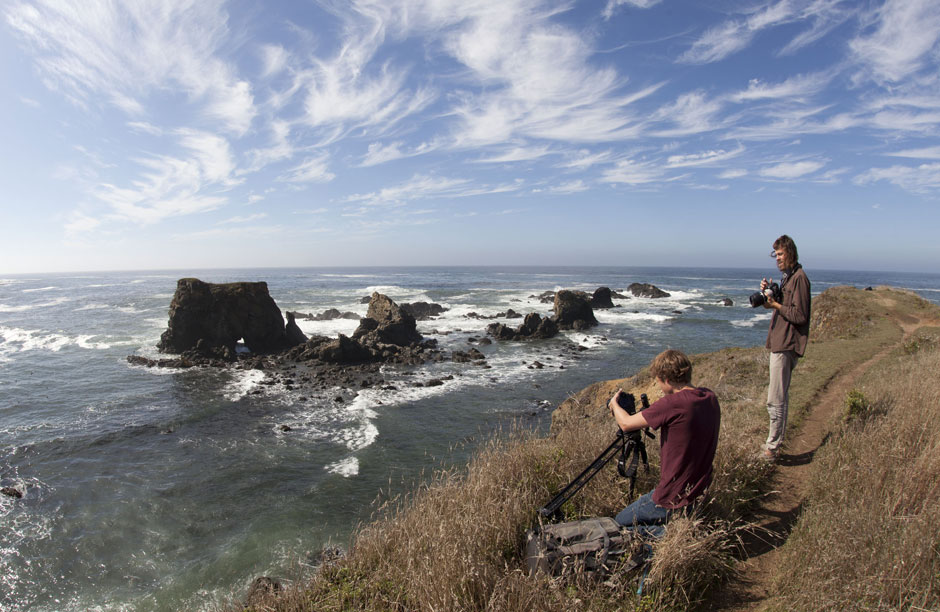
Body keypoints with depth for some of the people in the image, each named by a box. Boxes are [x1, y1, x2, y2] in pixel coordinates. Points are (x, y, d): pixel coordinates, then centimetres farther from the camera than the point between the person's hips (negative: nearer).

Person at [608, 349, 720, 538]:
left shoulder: (672, 403, -27)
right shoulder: (710, 398, -4)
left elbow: (626, 424, -16)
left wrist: (614, 403, 3)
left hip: (673, 498, -8)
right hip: (700, 491, 8)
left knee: (619, 523, 11)